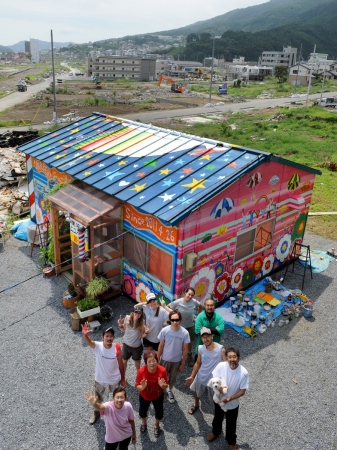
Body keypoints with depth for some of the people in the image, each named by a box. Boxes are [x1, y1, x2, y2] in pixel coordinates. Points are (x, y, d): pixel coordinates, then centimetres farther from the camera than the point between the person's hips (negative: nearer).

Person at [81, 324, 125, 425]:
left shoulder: (117, 348, -22)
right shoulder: (97, 346, -25)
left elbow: (120, 364, -8)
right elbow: (88, 341, -47)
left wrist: (123, 379, 2)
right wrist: (85, 335, -70)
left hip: (114, 380, 0)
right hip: (100, 380, 1)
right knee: (97, 399, 28)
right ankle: (96, 413, 59)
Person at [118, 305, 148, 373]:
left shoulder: (141, 322, -19)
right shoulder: (127, 318, -15)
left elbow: (142, 336, -12)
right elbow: (124, 330, 1)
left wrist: (146, 332, -32)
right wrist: (120, 325, -18)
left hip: (137, 347, -2)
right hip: (126, 345, 2)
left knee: (137, 363, 19)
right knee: (124, 362, 21)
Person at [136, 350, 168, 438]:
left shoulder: (162, 370, -30)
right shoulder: (141, 371, -32)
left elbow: (165, 386, -16)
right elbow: (138, 387, -21)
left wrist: (162, 385, -38)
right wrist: (142, 387, -43)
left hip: (158, 396, 0)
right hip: (144, 396, 0)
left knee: (159, 413, 19)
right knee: (142, 412, 23)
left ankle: (156, 425, 54)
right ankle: (144, 423, 59)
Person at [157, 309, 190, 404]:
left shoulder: (185, 333, -21)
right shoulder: (164, 330, -22)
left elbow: (185, 349, -9)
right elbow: (161, 346, -8)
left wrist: (183, 363, -2)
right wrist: (157, 359, -2)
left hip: (177, 360, 1)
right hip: (165, 359, -1)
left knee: (172, 378, 23)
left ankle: (169, 391, 51)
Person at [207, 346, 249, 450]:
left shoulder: (243, 373, -29)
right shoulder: (221, 366, -25)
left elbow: (242, 391, -19)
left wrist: (229, 399, -25)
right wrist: (219, 387, -31)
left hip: (232, 404, -2)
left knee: (231, 424, 23)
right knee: (217, 418, 29)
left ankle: (231, 442, 51)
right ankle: (215, 431, 61)